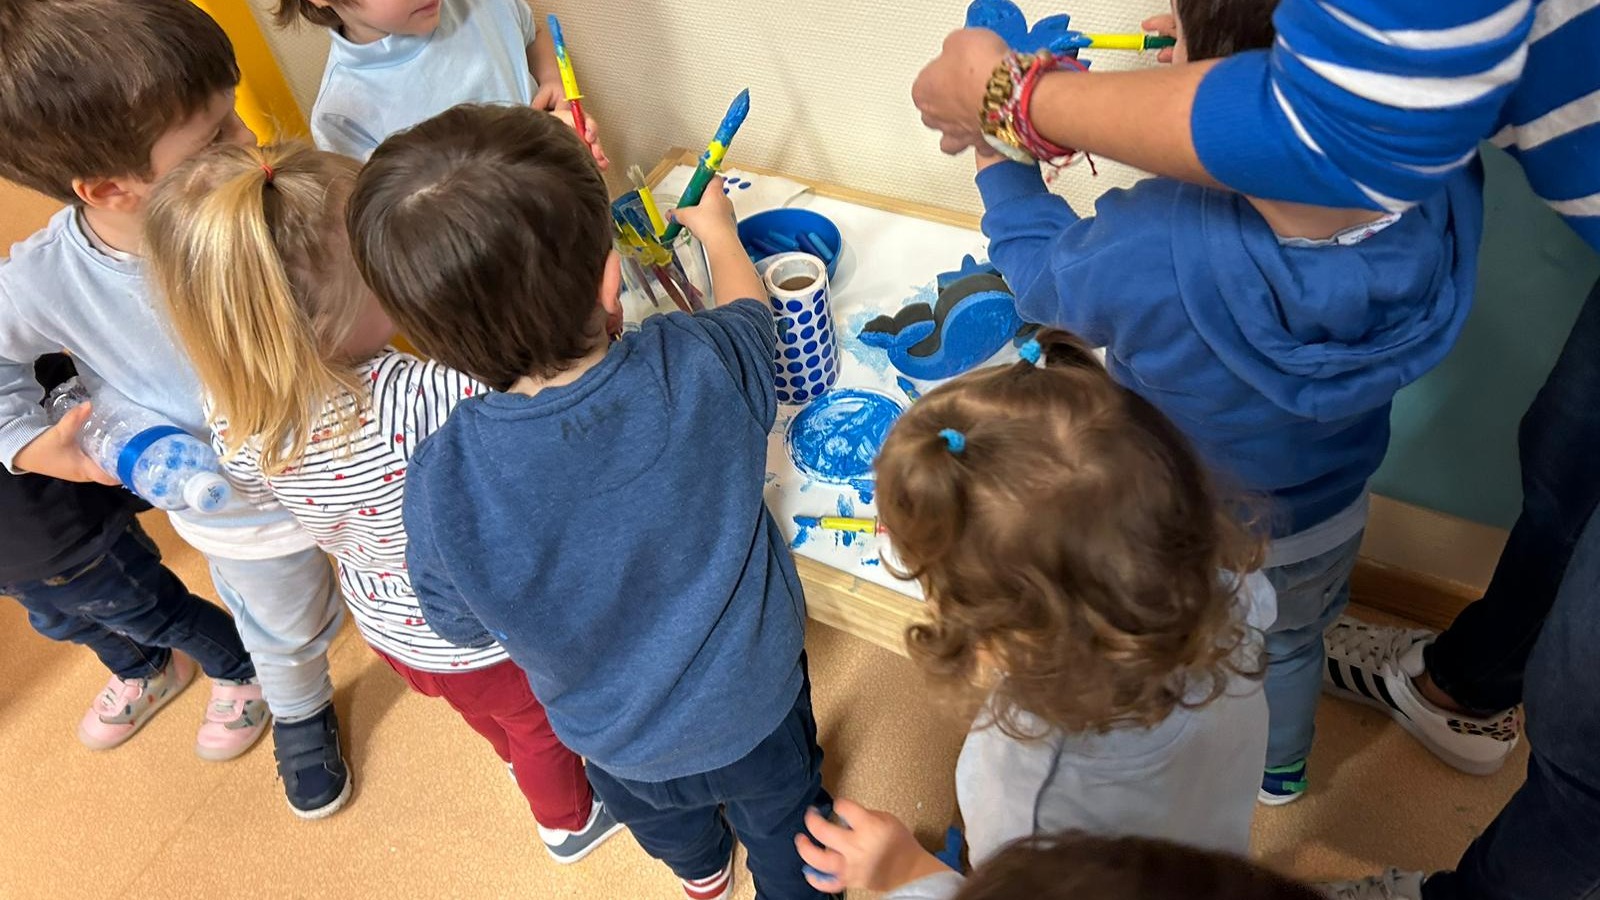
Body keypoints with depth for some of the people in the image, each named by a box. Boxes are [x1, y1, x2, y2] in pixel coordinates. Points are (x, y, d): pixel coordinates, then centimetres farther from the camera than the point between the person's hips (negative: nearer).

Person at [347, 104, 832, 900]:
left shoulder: (442, 485, -35)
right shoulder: (698, 370, -34)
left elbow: (464, 627, -13)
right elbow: (747, 310, -7)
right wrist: (715, 230, 13)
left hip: (616, 735, 2)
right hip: (753, 696, -1)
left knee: (662, 821, 37)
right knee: (781, 816, 32)